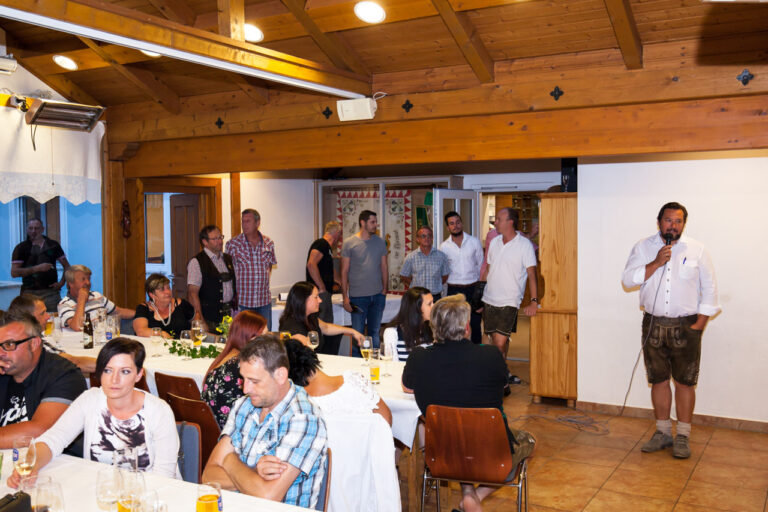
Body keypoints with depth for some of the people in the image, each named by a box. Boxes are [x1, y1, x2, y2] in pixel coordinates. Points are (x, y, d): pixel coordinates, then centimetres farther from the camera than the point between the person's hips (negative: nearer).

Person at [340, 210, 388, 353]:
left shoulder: (380, 242, 7)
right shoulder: (349, 243, -4)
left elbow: (384, 268, 12)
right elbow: (344, 271, -2)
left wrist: (384, 290, 5)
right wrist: (345, 296, -6)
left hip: (378, 295, 3)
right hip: (358, 296, -3)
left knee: (375, 332, 11)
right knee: (358, 333, 4)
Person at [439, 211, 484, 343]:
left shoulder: (474, 242, 0)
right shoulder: (444, 246, 0)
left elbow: (481, 265, 6)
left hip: (472, 288, 0)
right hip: (453, 289, 0)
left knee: (475, 323, 3)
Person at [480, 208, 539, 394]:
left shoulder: (524, 245, -7)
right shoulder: (494, 242, 10)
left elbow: (532, 274, -7)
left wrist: (534, 301, -14)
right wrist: (479, 295, 18)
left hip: (509, 302, -5)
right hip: (489, 300, 6)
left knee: (500, 343, -11)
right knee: (497, 341, 12)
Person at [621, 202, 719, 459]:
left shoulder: (697, 250, 0)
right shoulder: (643, 247, 3)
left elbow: (709, 288, 2)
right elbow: (628, 279, -6)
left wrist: (699, 324, -4)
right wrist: (656, 263, -17)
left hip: (685, 326, -1)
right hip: (653, 324, 2)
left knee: (685, 382, 2)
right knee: (659, 380, 9)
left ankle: (682, 436, 13)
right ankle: (663, 432, 21)